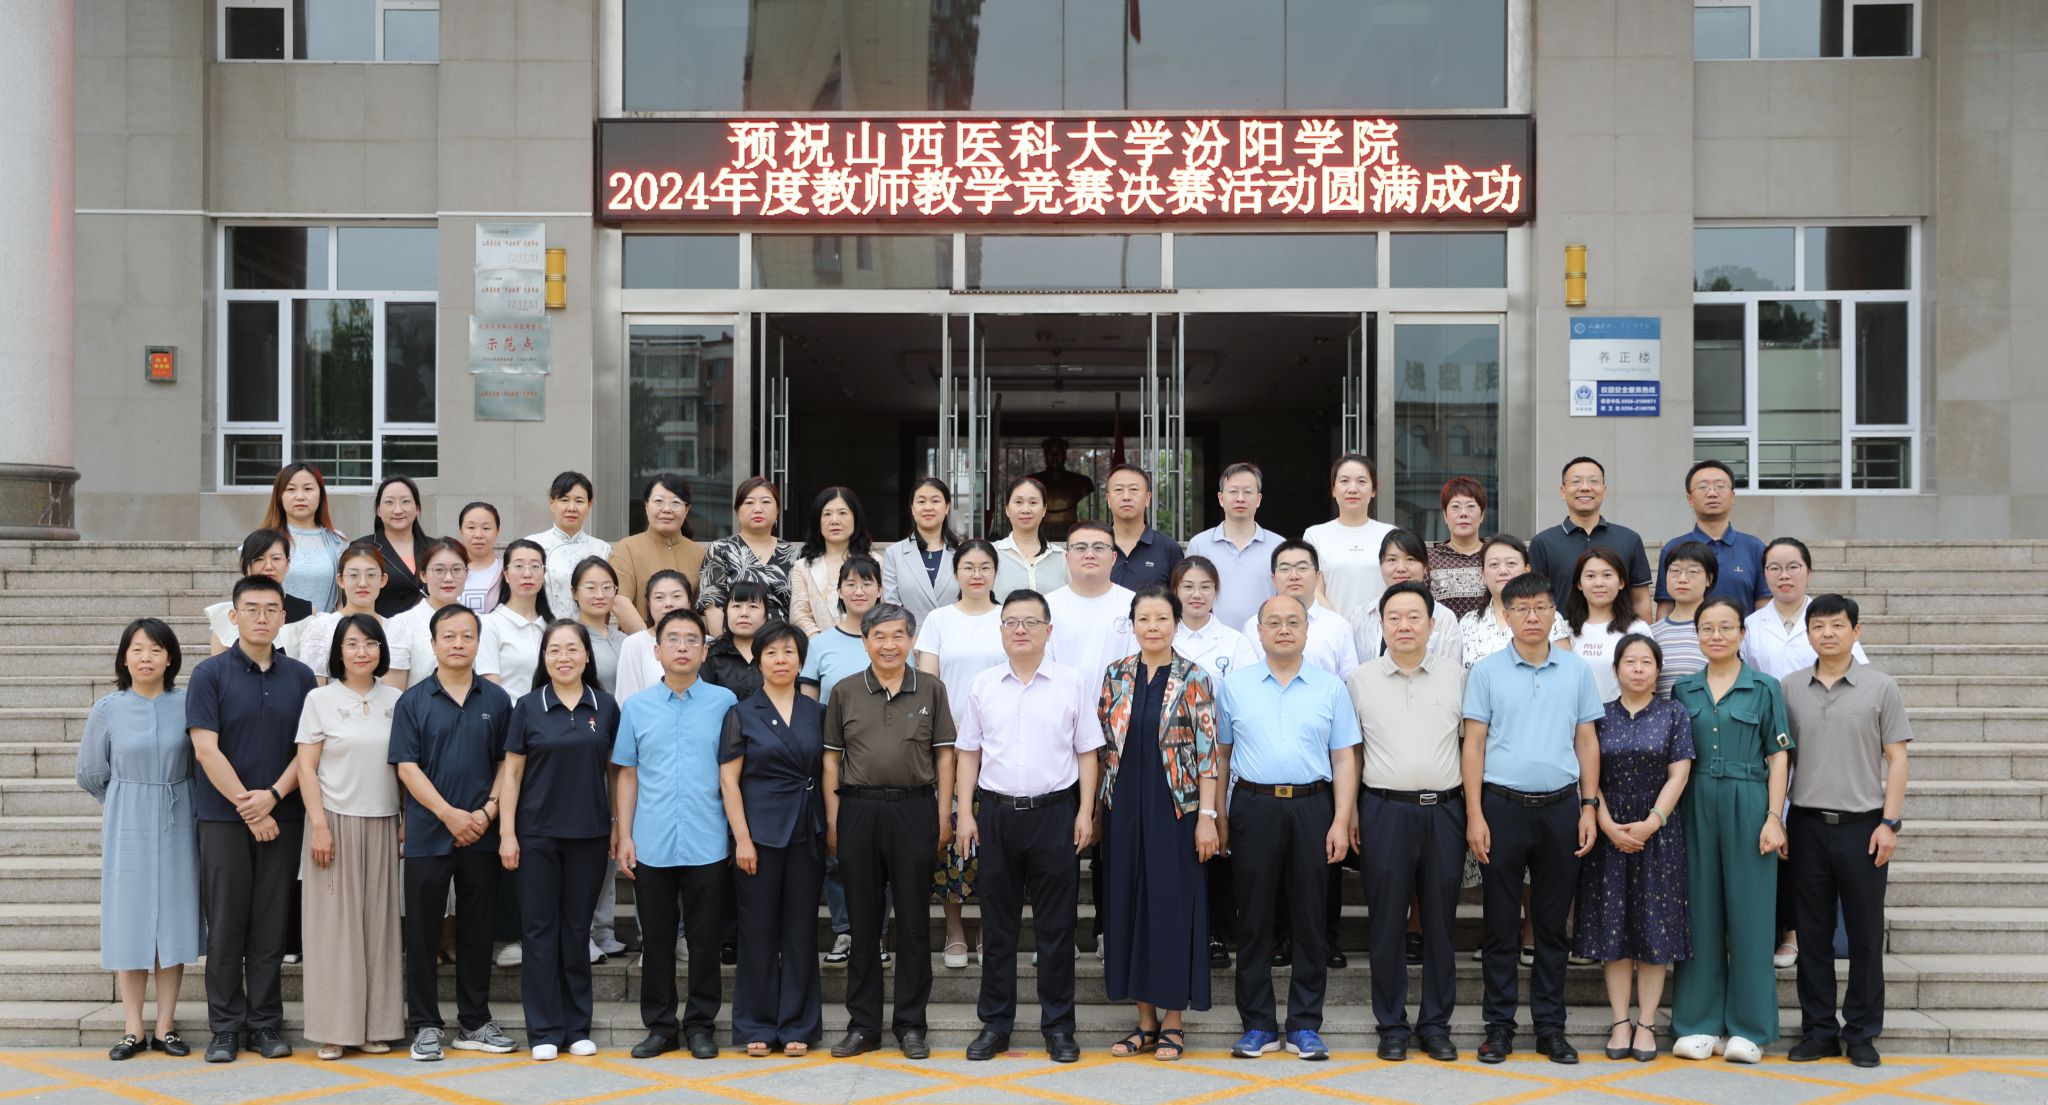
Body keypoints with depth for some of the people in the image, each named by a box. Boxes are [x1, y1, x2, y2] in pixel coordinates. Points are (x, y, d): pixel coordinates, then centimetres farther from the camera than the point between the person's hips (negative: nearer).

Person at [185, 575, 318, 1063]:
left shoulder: (300, 677, 7)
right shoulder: (211, 674, -2)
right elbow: (206, 749, -8)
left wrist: (273, 795, -10)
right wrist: (247, 807, -11)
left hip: (281, 816, 2)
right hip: (223, 816, -2)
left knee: (271, 926, 4)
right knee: (226, 925, 1)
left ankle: (266, 1023, 11)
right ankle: (226, 1027, 9)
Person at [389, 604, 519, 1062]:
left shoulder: (496, 700, 6)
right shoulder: (413, 701, 0)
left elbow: (507, 763, 7)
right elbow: (407, 767, -5)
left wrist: (488, 811, -8)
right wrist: (450, 814, -13)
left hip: (482, 835, 2)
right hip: (427, 835, -2)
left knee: (477, 931, 8)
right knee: (422, 933, 2)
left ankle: (475, 1023, 18)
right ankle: (426, 1025, 12)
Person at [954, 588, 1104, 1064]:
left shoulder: (1072, 683, 2)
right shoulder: (983, 685, 6)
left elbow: (1086, 753, 3)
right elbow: (968, 753, 9)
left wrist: (1085, 812, -4)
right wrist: (965, 813, 2)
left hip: (1055, 811, -1)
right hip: (996, 812, 2)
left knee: (1055, 926, 4)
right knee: (997, 924, 8)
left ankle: (1058, 1026, 13)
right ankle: (994, 1024, 17)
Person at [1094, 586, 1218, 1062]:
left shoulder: (1194, 680, -5)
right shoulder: (1116, 676, 5)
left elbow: (1207, 752, -7)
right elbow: (1101, 744, 9)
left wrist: (1207, 816, -12)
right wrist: (1093, 808, 6)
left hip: (1176, 807, -3)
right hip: (1125, 807, 4)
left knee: (1175, 905, 1)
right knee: (1129, 905, 7)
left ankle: (1173, 1021, 12)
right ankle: (1145, 1020, 17)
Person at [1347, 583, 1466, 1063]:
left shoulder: (1456, 676, 5)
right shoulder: (1361, 680, 5)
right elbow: (1348, 751, 9)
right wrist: (1347, 814, 4)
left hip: (1443, 810, 0)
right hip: (1384, 810, 0)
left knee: (1440, 920, 6)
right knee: (1386, 921, 3)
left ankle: (1435, 1024, 16)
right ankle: (1392, 1025, 13)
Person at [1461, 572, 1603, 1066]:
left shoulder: (1576, 670, 6)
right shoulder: (1487, 671, 0)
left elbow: (1587, 741, 9)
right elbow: (1474, 744, 0)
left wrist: (1589, 807, 3)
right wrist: (1475, 815, -6)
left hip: (1559, 806, 2)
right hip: (1503, 804, -2)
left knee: (1552, 923, 8)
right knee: (1501, 922, 3)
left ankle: (1550, 1026, 16)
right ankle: (1499, 1025, 11)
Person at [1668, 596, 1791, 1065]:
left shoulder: (1765, 688, 2)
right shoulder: (1684, 690, 10)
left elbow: (1778, 757, 0)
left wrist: (1774, 818, -8)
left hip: (1747, 806, -2)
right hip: (1696, 807, 3)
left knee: (1748, 912, -1)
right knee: (1700, 911, 4)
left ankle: (1747, 1027, 7)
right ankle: (1700, 1022, 10)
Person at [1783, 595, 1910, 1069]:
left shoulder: (1880, 687, 1)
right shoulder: (1791, 688, 7)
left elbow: (1896, 758, 0)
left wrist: (1889, 822, -7)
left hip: (1862, 825, -2)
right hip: (1808, 825, 2)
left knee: (1865, 935, 3)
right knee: (1813, 933, 6)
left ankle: (1862, 1033, 12)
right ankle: (1818, 1030, 15)